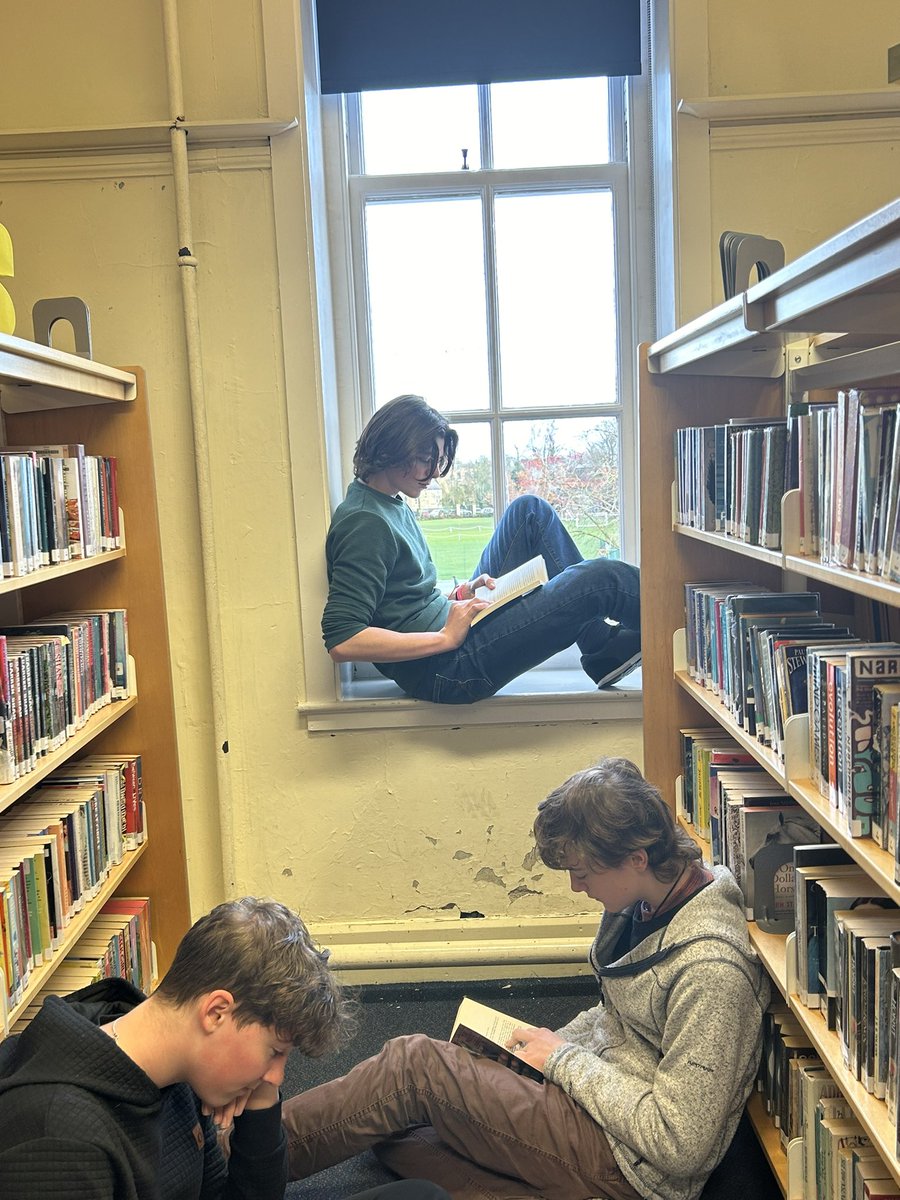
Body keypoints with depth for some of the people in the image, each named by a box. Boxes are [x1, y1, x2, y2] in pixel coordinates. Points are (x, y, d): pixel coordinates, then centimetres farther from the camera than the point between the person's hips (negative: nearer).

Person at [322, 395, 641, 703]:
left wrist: (460, 594, 2)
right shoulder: (364, 522, -17)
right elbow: (341, 642, -26)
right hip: (442, 672, -11)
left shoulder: (392, 504, 13)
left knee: (529, 511, 10)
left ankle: (604, 648, 6)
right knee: (600, 579, -16)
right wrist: (445, 637, -23)